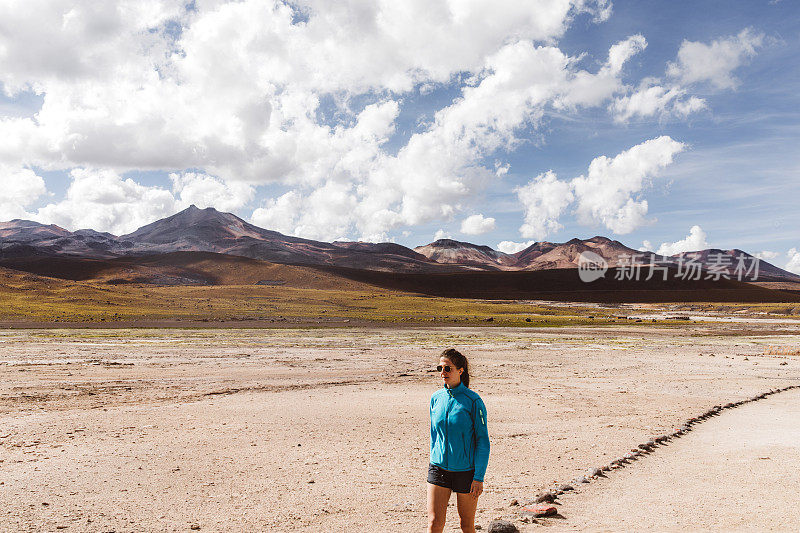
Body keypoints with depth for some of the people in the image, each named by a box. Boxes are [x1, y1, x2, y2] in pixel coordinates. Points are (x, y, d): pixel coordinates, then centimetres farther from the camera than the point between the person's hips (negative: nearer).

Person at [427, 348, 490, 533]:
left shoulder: (473, 401, -11)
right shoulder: (436, 398, 3)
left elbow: (483, 441, -8)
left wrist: (479, 476, -10)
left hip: (466, 470, -3)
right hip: (438, 469, 3)